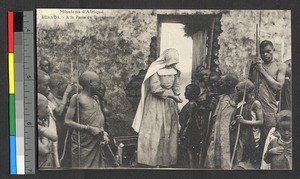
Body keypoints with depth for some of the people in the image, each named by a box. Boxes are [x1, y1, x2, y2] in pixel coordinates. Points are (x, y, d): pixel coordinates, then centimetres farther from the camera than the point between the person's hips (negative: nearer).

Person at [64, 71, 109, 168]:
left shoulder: (96, 101, 15)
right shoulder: (77, 98, -4)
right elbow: (67, 121, -10)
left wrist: (103, 133, 0)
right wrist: (89, 129, -15)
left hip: (95, 144, 6)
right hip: (82, 144, -6)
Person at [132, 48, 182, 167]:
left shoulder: (175, 71, 5)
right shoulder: (156, 70, -13)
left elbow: (176, 89, 12)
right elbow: (155, 89, -19)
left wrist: (176, 99, 3)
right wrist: (170, 94, -18)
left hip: (169, 105, 6)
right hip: (156, 105, -5)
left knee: (169, 134, 6)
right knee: (154, 132, -4)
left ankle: (166, 160, 13)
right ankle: (153, 161, 0)